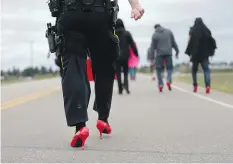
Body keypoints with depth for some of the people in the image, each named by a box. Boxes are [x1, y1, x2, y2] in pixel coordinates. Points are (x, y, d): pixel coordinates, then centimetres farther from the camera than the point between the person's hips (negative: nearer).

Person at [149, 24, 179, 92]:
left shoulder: (155, 35, -2)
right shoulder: (169, 31, 5)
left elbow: (153, 47, -1)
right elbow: (173, 43, 7)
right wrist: (177, 51, 14)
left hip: (159, 54, -2)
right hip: (168, 53, 2)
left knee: (159, 69, 8)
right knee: (169, 68, 12)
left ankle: (160, 84, 2)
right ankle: (168, 80, -12)